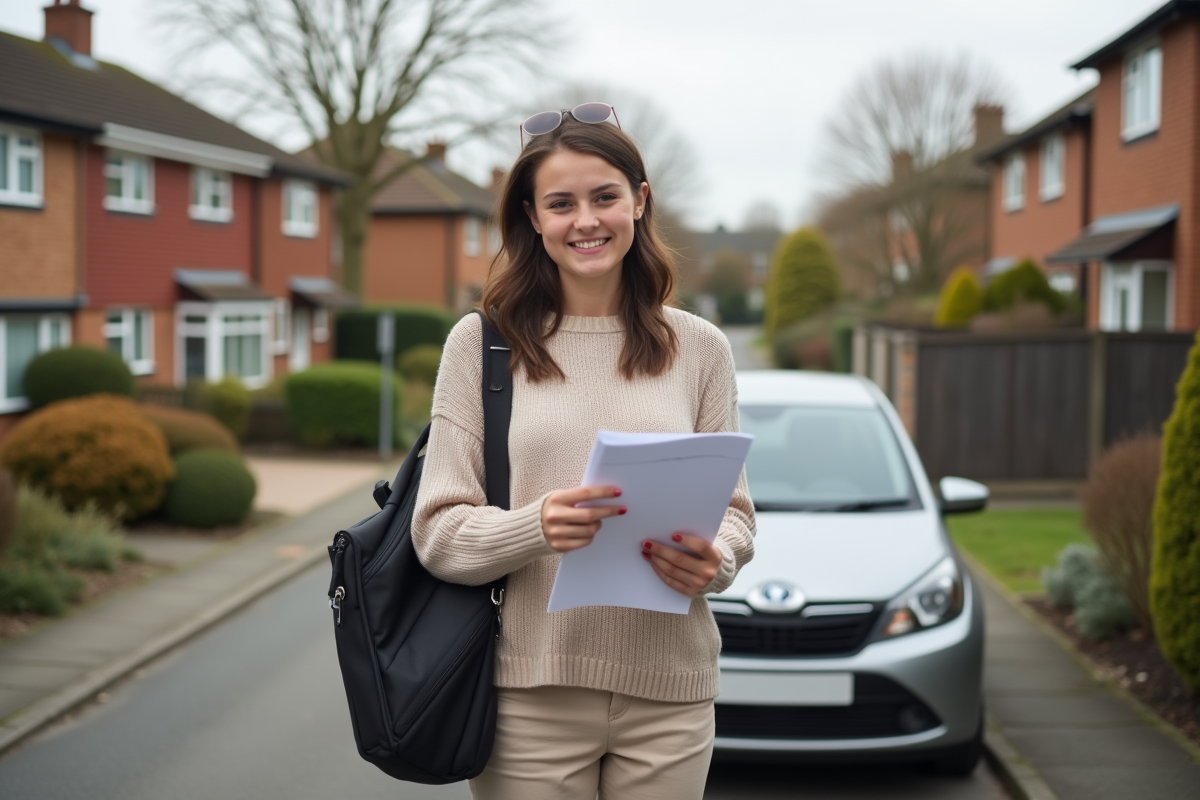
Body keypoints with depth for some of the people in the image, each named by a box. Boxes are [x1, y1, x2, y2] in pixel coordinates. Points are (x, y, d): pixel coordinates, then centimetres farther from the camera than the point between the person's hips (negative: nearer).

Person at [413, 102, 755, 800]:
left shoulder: (699, 348, 8)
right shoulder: (482, 343, 1)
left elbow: (734, 510, 9)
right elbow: (438, 531, -3)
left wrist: (714, 561, -13)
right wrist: (536, 526, -22)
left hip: (668, 691, 2)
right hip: (529, 696, -2)